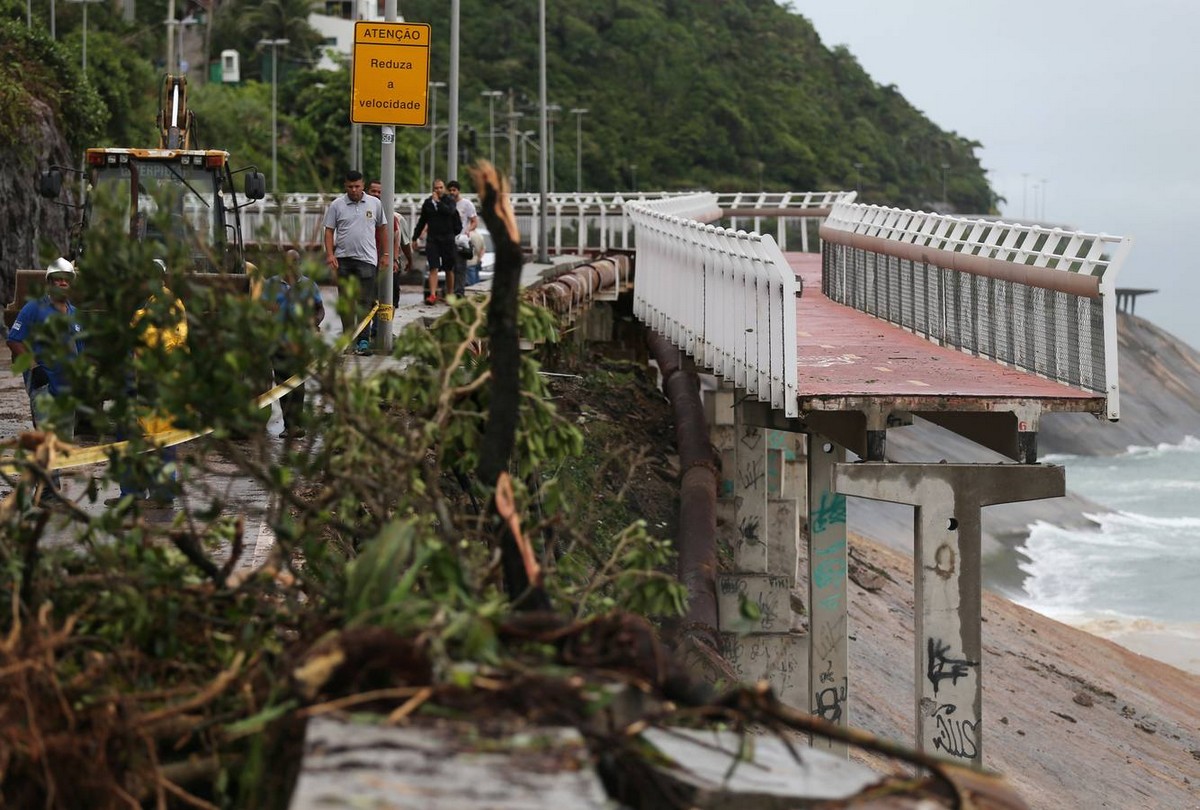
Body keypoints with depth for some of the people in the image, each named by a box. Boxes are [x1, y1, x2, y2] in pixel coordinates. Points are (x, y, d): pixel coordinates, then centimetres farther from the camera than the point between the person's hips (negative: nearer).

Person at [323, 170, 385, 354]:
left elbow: (382, 228, 12)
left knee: (364, 301, -6)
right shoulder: (336, 205, 3)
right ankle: (347, 337, 16)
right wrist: (330, 254, -7)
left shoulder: (375, 204, 5)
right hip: (343, 259, 1)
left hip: (366, 258, -1)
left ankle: (363, 340, -7)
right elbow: (329, 231, 4)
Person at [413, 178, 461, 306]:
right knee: (433, 268, -9)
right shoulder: (427, 203, 9)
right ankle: (432, 295, -16)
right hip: (432, 239, 1)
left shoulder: (449, 201, 1)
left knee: (449, 269, 8)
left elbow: (449, 211, -22)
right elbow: (422, 221, 18)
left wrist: (438, 202, -20)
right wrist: (415, 237, 19)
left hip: (447, 239, -1)